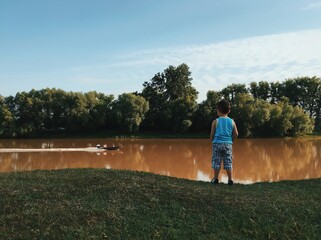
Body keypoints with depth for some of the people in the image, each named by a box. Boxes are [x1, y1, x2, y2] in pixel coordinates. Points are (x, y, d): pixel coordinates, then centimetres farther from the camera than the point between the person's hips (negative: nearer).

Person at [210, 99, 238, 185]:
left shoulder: (215, 122, -5)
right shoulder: (232, 122, 2)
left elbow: (212, 134, -2)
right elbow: (236, 134, 3)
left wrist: (212, 141, 16)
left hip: (217, 143, -2)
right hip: (228, 144, 2)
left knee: (217, 162, 6)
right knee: (228, 163, 7)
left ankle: (215, 179, 12)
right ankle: (230, 179, 7)